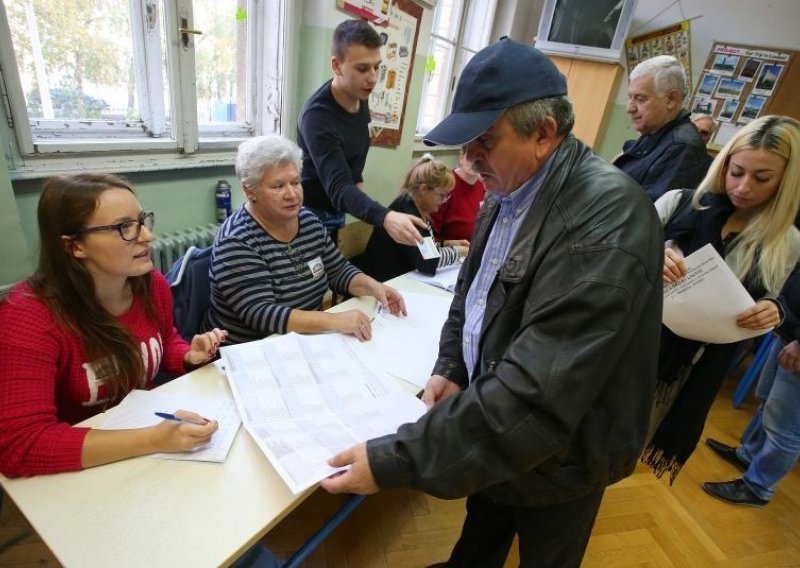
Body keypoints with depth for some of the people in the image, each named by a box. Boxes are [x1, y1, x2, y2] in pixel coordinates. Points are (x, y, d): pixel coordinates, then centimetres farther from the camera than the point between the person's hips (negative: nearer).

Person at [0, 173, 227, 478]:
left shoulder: (152, 284, -6)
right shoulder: (27, 317, -22)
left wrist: (190, 357, -9)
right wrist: (155, 440, -37)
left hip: (146, 426, 5)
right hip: (80, 472, -4)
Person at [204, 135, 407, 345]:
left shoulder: (310, 221, 0)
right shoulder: (236, 242, -20)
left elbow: (339, 271, 7)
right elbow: (260, 314, -27)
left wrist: (372, 286, -12)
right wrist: (334, 321, -35)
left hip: (306, 342, 6)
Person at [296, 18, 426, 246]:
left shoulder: (360, 96, -5)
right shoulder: (317, 115, -29)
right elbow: (338, 187, -40)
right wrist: (385, 218, -54)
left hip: (337, 211, 7)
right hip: (312, 214, -7)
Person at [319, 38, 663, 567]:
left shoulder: (604, 220, -32)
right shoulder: (510, 189, -3)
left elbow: (535, 397, -37)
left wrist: (393, 460, -33)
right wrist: (452, 367, -6)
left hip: (558, 456, -6)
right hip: (495, 423, 7)